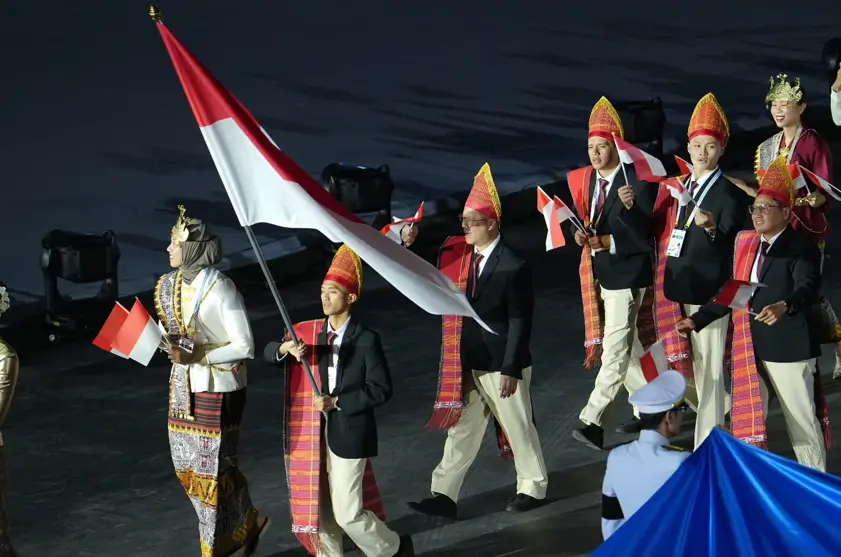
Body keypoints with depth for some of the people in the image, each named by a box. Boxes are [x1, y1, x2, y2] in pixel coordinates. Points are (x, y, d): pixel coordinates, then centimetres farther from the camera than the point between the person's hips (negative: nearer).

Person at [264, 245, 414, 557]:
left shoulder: (366, 340, -10)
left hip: (349, 434, -5)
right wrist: (286, 348, -17)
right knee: (318, 509, 9)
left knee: (347, 513, -3)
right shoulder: (310, 333, 6)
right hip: (315, 434, 6)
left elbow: (381, 390, -11)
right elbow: (269, 353, 6)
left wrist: (337, 402, -18)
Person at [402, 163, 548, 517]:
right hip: (467, 364, 6)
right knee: (461, 429, 10)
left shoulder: (513, 267, -16)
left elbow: (520, 321, -16)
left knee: (517, 427, 8)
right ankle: (444, 496, 13)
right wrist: (410, 244, -8)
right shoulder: (456, 253, 2)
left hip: (501, 364, -6)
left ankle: (533, 488, 25)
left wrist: (510, 369, -18)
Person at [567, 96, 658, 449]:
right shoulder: (584, 180, 5)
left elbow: (646, 238, -18)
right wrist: (579, 233, -11)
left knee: (615, 352, -8)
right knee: (626, 349, 17)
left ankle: (592, 422, -9)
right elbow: (579, 221, 11)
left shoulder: (637, 182, -15)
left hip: (627, 276, -8)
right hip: (597, 275, 8)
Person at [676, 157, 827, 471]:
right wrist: (697, 320, 13)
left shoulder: (801, 248, -9)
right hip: (750, 347, 7)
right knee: (747, 418, 13)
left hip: (788, 347, -7)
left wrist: (784, 307, -46)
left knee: (801, 421, 1)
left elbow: (807, 287, -26)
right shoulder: (747, 246, 14)